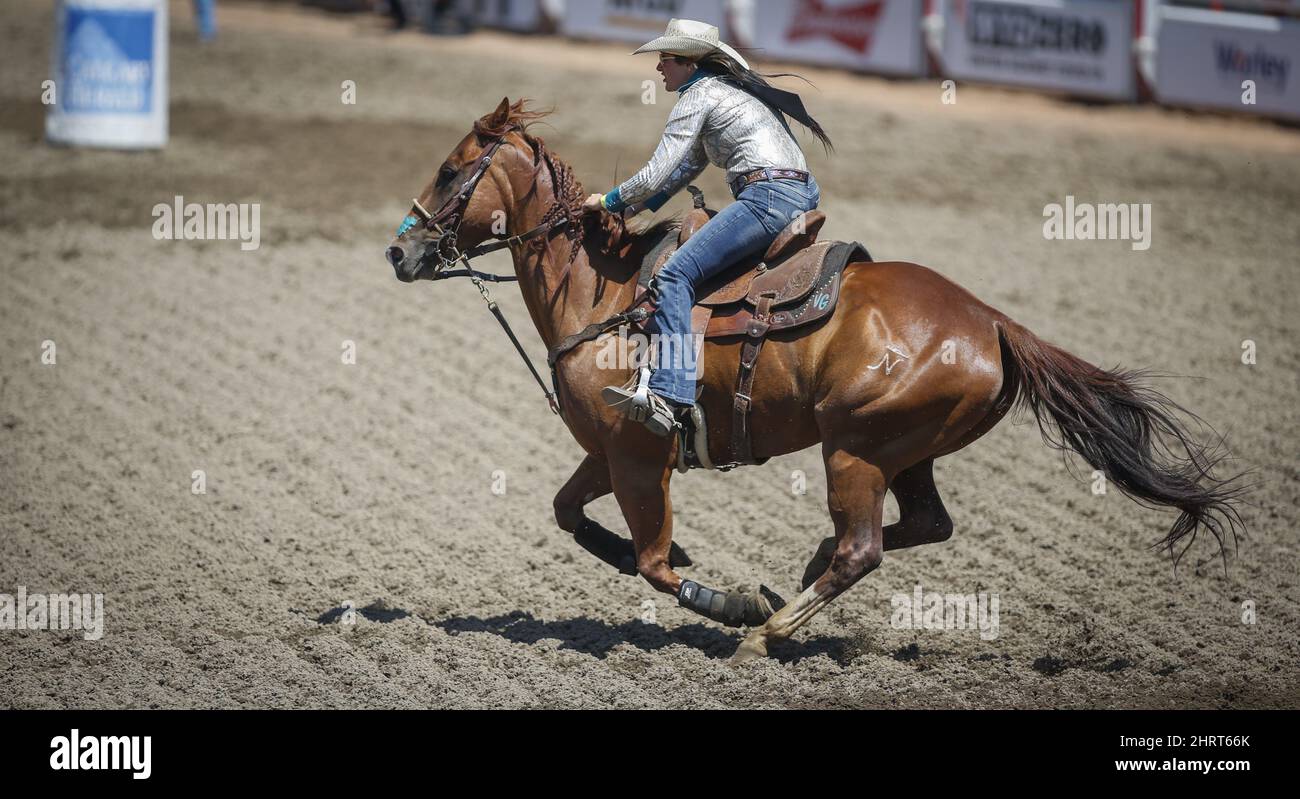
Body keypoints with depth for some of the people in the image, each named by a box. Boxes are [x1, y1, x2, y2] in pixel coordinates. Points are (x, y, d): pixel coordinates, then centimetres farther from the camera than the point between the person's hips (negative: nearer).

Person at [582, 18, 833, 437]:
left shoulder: (698, 96, -4)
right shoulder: (729, 87, 25)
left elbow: (655, 177, -8)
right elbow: (688, 166, 31)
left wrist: (609, 202, 8)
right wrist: (633, 208, 26)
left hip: (768, 197, -11)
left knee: (676, 274, -17)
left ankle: (668, 395, -31)